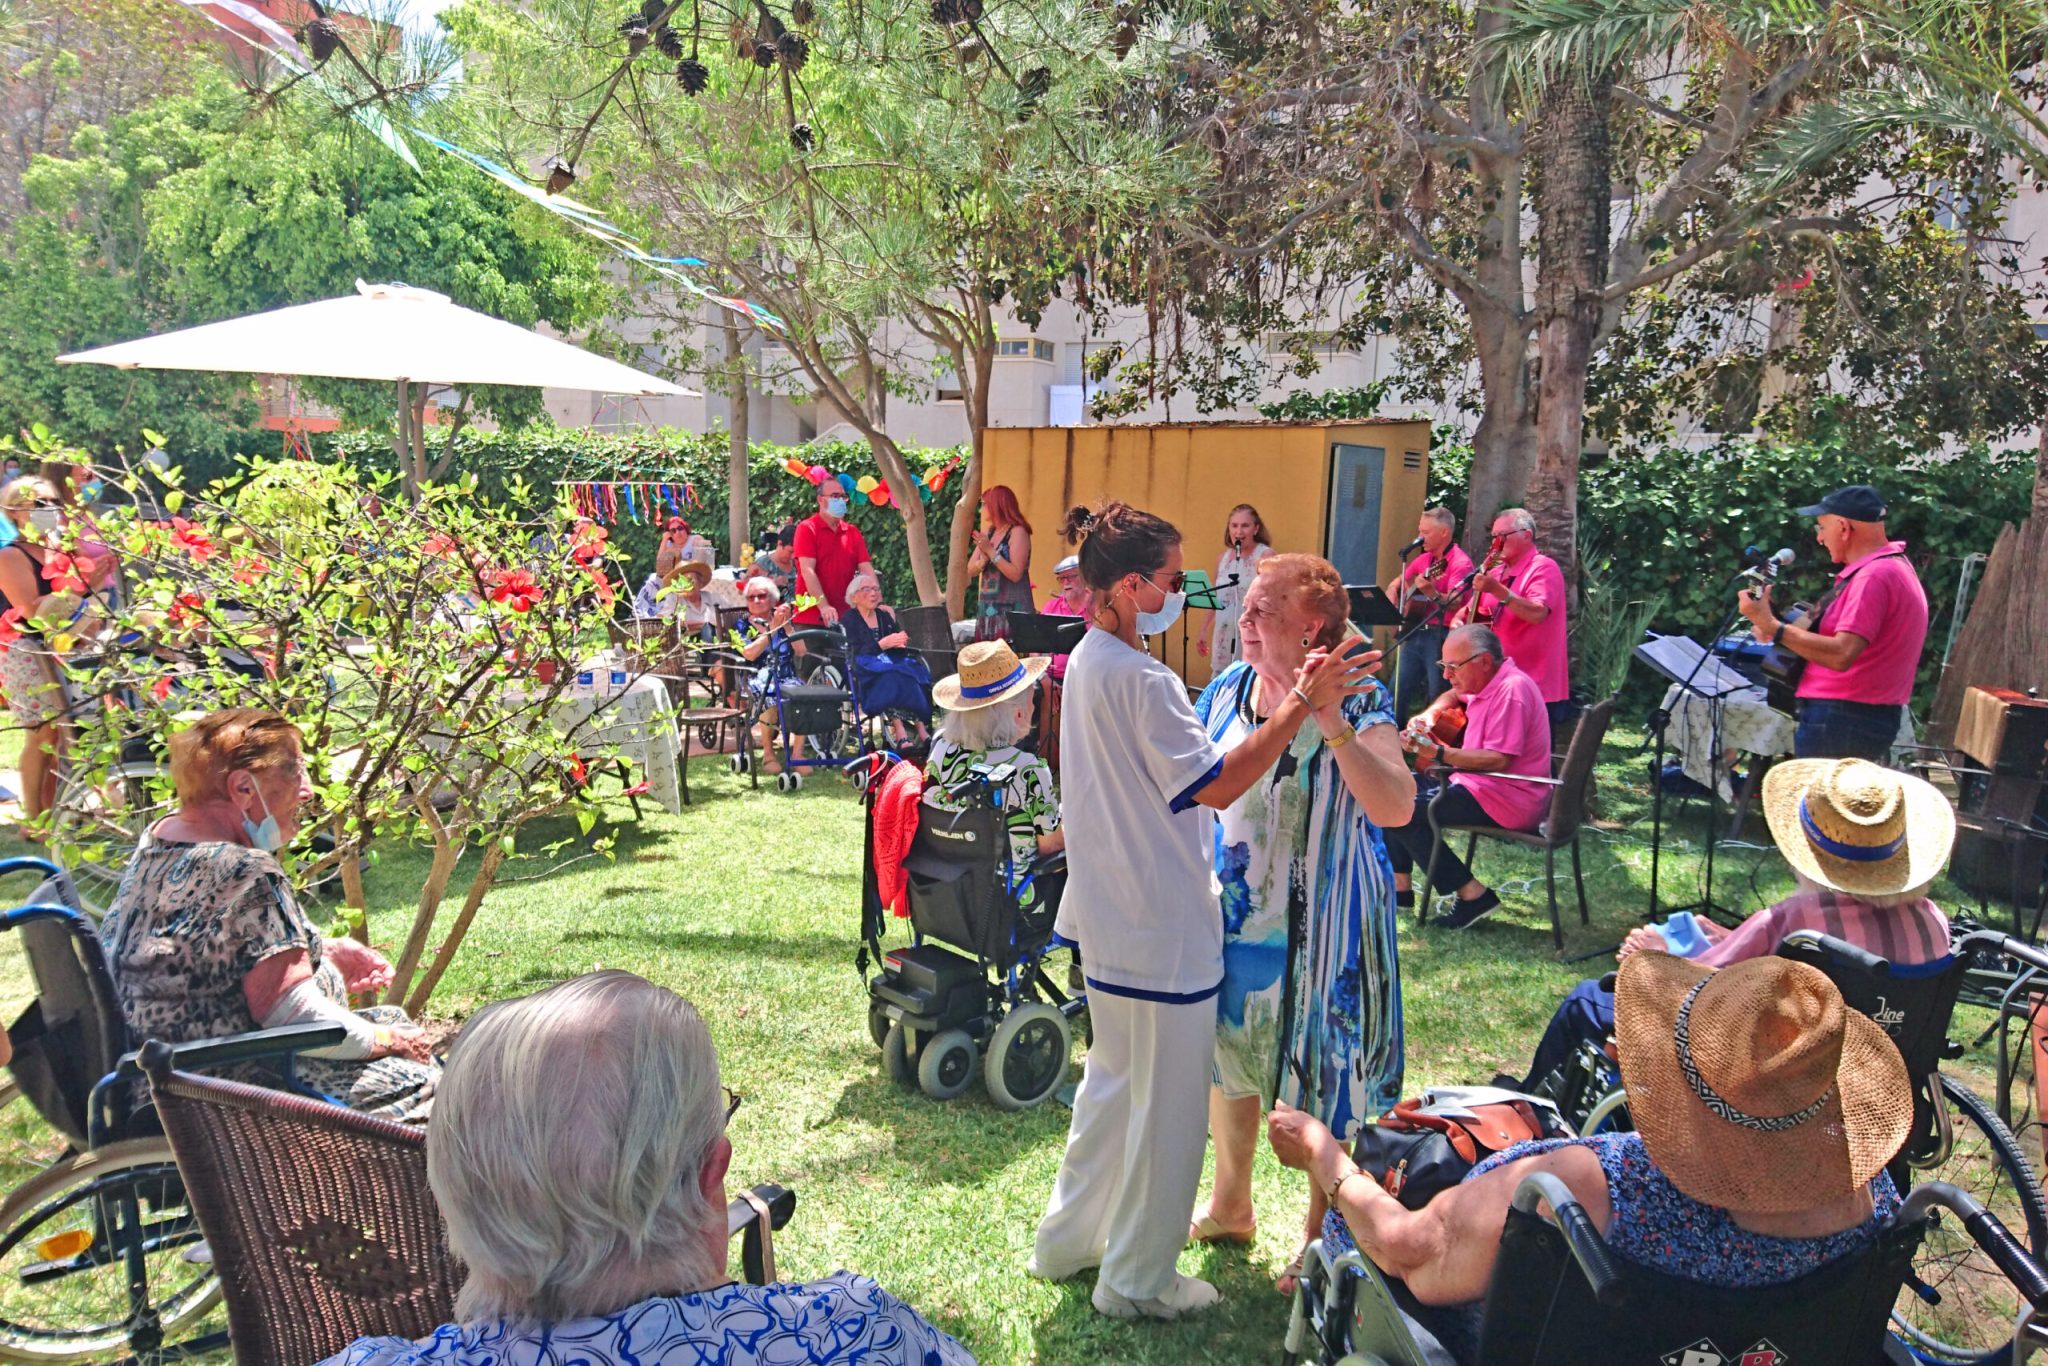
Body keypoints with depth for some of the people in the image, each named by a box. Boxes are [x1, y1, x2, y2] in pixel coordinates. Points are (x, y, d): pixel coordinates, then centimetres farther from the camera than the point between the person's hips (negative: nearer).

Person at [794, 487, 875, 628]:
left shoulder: (853, 532, 14)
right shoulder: (807, 528, -1)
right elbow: (807, 570, -11)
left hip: (844, 617, 4)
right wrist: (824, 606, -23)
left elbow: (866, 569, 6)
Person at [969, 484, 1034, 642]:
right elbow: (970, 569, 11)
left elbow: (1016, 574, -16)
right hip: (987, 608, 7)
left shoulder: (1017, 532, -7)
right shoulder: (988, 532, 13)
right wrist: (983, 560, -10)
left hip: (1011, 610, -7)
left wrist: (991, 552, -17)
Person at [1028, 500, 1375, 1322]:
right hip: (1161, 924, -10)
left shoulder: (1088, 662, 8)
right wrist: (1301, 707, -27)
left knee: (1114, 1080, 25)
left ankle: (1068, 1239, 38)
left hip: (1111, 912, 10)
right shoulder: (1142, 681, -24)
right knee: (1168, 1103, 7)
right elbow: (1216, 784, -26)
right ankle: (1137, 1283, 24)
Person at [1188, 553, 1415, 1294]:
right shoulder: (1228, 687, 0)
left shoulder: (1357, 699, -16)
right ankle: (1230, 1206, 42)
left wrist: (1332, 724, -38)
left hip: (1321, 920, -5)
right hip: (1230, 907, 6)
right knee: (1226, 1053, 19)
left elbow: (1395, 806, -30)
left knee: (1323, 1074, 6)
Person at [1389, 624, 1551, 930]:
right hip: (1479, 781, 11)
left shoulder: (1512, 689, -21)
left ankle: (1473, 894, -13)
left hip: (1507, 799, -11)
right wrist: (1429, 714, 12)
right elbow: (1455, 694, 33)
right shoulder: (1488, 681, 10)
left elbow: (1498, 760, -28)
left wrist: (1437, 753, -31)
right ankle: (1399, 886, 10)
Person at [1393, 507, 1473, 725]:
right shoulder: (1423, 559, 13)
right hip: (1416, 632, 8)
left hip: (1441, 636, -8)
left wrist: (1432, 593, -40)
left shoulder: (1460, 563, -12)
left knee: (1438, 699, -5)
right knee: (1397, 693, 9)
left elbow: (1455, 604, -23)